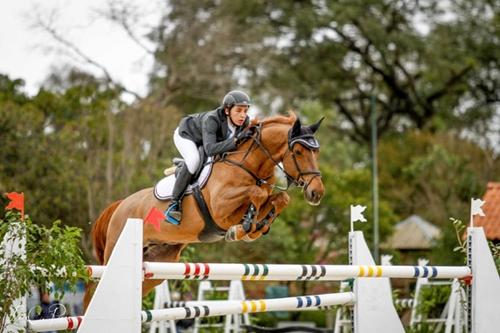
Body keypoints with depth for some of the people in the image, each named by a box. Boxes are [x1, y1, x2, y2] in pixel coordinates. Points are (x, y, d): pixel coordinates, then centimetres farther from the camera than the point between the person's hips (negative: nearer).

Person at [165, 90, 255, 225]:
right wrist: (235, 140, -62)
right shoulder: (211, 120, -44)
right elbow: (210, 149, -56)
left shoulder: (245, 121, -26)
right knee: (194, 160, -32)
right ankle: (174, 204, -26)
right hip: (186, 135, -7)